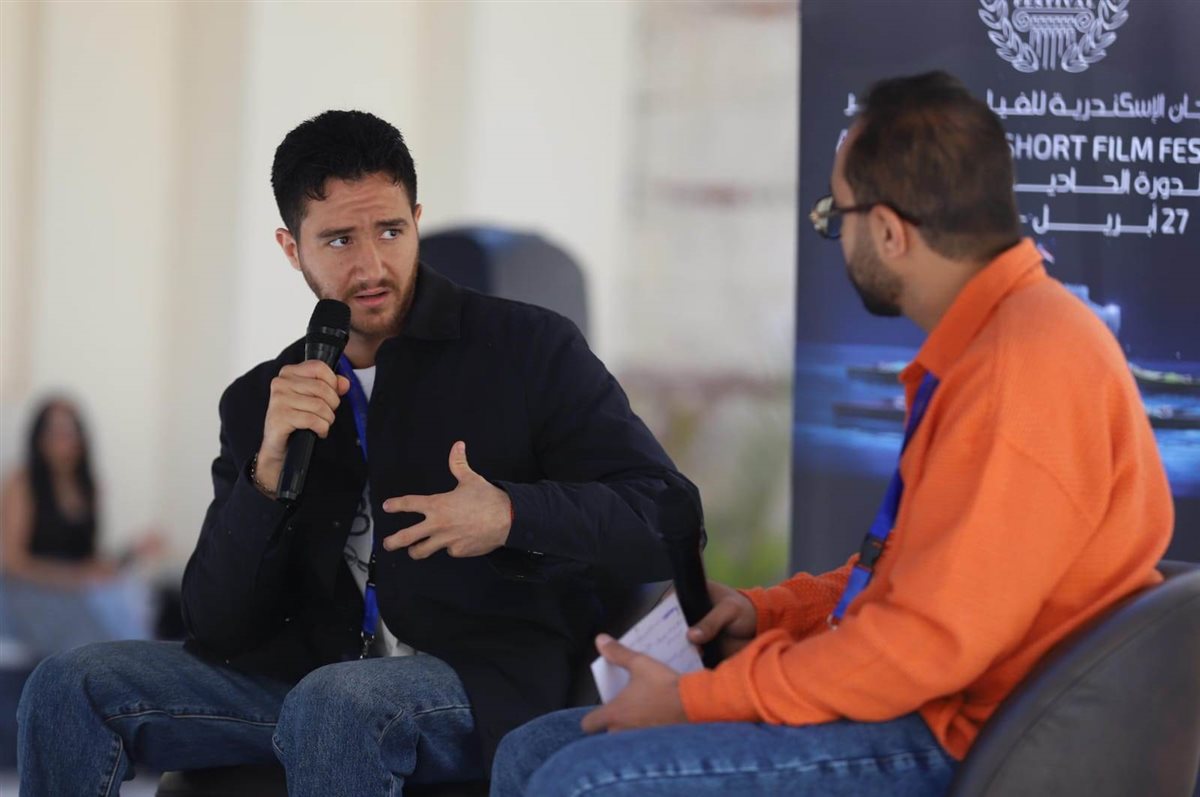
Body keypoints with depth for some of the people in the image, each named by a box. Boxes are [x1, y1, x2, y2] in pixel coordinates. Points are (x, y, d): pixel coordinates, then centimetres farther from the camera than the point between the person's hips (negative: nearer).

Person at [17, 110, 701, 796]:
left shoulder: (530, 348, 3)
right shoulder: (259, 404, 14)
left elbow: (669, 517, -4)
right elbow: (215, 628, 6)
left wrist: (512, 516, -21)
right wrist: (269, 474, -11)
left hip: (486, 684, -5)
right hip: (311, 675, 5)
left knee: (333, 705, -38)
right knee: (70, 688, -12)